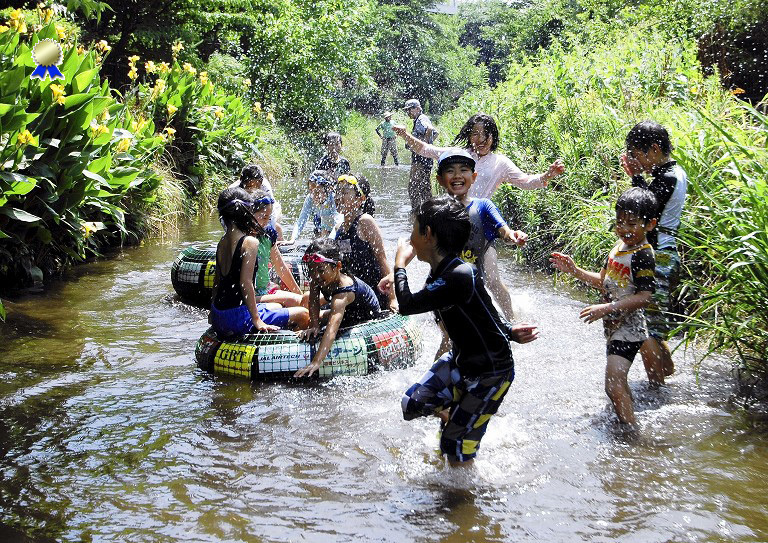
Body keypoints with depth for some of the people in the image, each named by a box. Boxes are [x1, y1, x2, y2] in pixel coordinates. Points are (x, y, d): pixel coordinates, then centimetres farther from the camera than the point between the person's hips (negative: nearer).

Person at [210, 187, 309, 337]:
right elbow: (245, 282, -22)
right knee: (303, 315, -2)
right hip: (237, 317, -9)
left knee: (277, 307, 27)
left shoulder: (222, 241, 9)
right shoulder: (250, 242, -16)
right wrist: (256, 320, -19)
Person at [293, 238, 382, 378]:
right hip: (348, 313, 7)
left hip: (368, 320, -7)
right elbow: (314, 302, -13)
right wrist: (314, 326, -31)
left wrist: (316, 362, -66)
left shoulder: (343, 291, -46)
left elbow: (332, 329, -57)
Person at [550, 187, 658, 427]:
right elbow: (603, 281, 19)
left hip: (628, 327, -10)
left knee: (614, 384, -15)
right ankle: (627, 420, 34)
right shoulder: (620, 245, 8)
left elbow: (644, 297, -25)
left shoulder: (643, 255, -19)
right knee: (617, 381, 20)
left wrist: (606, 308, -27)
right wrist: (574, 270, 8)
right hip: (614, 325, 10)